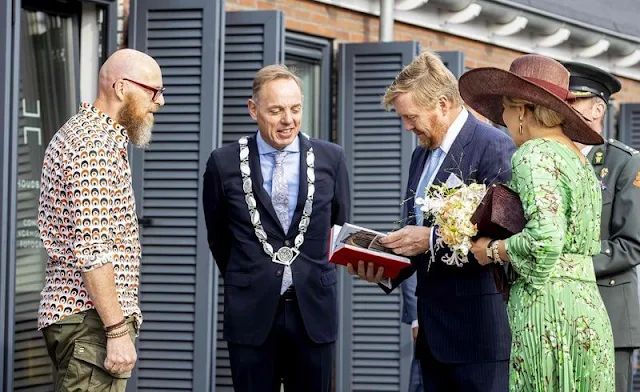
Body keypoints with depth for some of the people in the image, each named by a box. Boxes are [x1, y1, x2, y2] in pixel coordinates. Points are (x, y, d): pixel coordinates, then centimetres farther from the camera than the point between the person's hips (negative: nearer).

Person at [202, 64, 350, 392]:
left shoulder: (331, 159, 2)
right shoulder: (225, 163, -1)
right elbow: (217, 237, 11)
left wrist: (313, 280, 12)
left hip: (314, 311, 1)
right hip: (251, 313, -1)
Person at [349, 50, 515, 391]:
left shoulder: (494, 147, -10)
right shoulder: (421, 153, 16)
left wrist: (433, 239, -21)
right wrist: (386, 271, 2)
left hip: (478, 328, -8)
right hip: (434, 329, 8)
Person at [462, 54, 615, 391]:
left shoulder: (534, 154, -9)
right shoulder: (577, 157, 18)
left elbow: (545, 239, -23)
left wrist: (493, 250, -6)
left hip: (548, 312, -9)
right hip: (589, 310, 9)